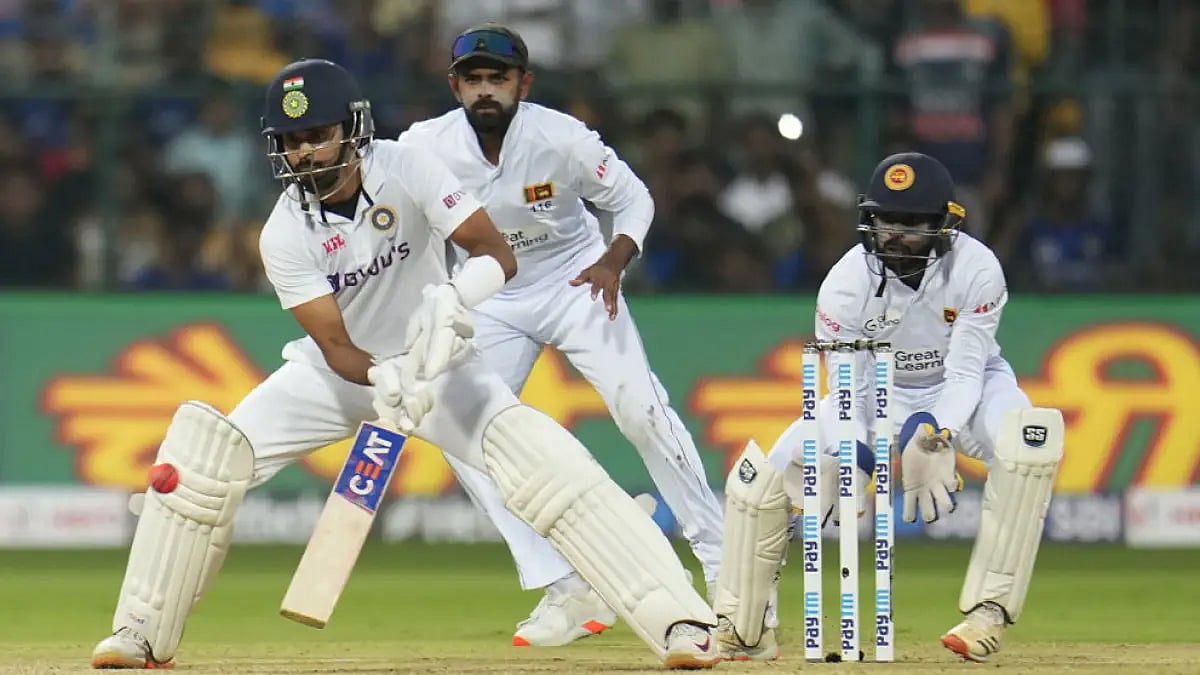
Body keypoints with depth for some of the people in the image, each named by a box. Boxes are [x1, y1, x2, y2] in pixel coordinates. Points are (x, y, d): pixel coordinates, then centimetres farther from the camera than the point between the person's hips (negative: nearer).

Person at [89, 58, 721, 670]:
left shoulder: (407, 169, -22)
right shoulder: (285, 236, -20)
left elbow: (497, 254, -25)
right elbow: (335, 347, -24)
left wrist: (456, 298, -47)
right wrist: (386, 380, -46)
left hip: (435, 360, -2)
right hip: (342, 369, 2)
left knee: (540, 459, -26)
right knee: (204, 455, -17)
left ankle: (681, 623, -28)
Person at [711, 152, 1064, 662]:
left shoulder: (976, 269, -25)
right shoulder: (847, 281, -21)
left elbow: (965, 372, -26)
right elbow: (847, 387, -19)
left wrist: (933, 439, -44)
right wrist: (851, 462, -37)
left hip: (963, 391, -2)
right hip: (880, 393, 2)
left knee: (1028, 440, -36)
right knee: (761, 474, -14)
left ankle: (987, 609, -30)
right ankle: (742, 628, 9)